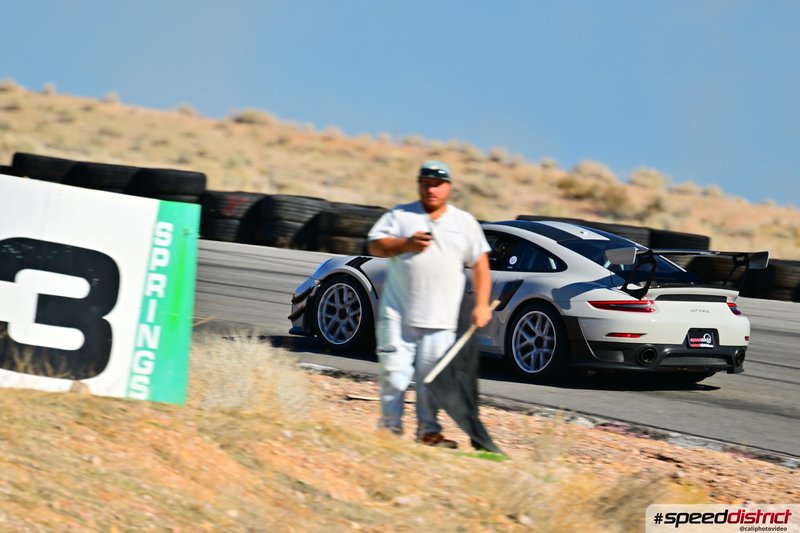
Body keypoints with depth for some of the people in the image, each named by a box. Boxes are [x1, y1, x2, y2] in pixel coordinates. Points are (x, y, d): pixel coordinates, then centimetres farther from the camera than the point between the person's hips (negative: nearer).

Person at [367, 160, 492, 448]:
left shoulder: (465, 222, 10)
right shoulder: (399, 215, 7)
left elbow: (480, 264, 8)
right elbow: (375, 245, 0)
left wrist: (481, 305, -1)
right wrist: (406, 244, -16)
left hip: (440, 319, 1)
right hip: (397, 315, -1)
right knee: (395, 373, -2)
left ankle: (428, 430, 9)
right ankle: (390, 427, 6)